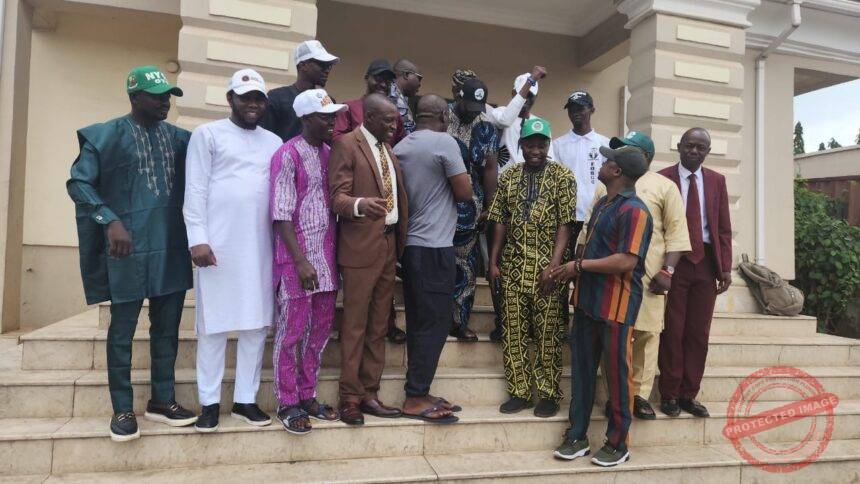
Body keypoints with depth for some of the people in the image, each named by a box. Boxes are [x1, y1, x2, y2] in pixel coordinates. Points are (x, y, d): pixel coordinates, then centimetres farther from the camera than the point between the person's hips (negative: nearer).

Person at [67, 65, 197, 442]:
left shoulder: (179, 138, 10)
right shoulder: (107, 136, -2)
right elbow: (78, 182, -8)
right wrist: (110, 220, -20)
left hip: (171, 247, 5)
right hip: (128, 247, -4)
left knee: (167, 326, 11)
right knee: (123, 328, 5)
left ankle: (162, 400, 24)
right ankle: (122, 409, 18)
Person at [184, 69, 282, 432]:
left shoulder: (274, 142, 16)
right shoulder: (208, 134, 4)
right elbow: (195, 189, -2)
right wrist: (198, 239, -11)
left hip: (261, 246, 4)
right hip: (218, 244, -4)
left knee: (257, 324, 6)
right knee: (214, 324, 2)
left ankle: (245, 399, 16)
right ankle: (209, 402, 13)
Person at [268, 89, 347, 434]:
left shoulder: (329, 153, 11)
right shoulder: (288, 155, -9)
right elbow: (281, 215, -13)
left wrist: (335, 254, 7)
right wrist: (301, 261, -17)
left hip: (327, 257, 7)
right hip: (298, 258, -7)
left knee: (320, 331, 12)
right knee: (292, 332, 4)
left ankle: (308, 396, 26)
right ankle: (287, 403, 18)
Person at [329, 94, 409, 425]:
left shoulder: (389, 150, 18)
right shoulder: (345, 144, -5)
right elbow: (337, 196, -14)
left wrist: (402, 241, 11)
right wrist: (360, 205, -35)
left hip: (389, 245, 7)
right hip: (361, 246, -7)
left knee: (379, 326, 11)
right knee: (355, 326, 0)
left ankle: (369, 393, 21)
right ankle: (350, 397, 12)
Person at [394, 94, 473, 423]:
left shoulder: (400, 147, 10)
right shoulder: (444, 142, -8)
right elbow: (464, 192, -8)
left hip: (409, 244, 8)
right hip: (435, 247, -7)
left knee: (418, 321, 12)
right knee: (435, 323, -1)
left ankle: (418, 392, 19)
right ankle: (416, 399, 3)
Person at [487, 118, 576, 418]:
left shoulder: (563, 177, -2)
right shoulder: (509, 177, 9)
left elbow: (564, 224, -8)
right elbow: (501, 222, 10)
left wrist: (554, 265, -16)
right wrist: (494, 261, 4)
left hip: (547, 267, -3)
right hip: (513, 267, 4)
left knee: (548, 334, 3)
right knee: (514, 332, 7)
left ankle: (549, 394, 16)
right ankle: (519, 392, 18)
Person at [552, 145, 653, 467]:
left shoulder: (634, 211, -15)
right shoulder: (602, 205, 15)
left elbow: (626, 262, -23)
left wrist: (580, 266, -15)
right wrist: (572, 271, 5)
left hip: (616, 305, -8)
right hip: (588, 300, 9)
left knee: (616, 374, 4)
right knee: (582, 369, 12)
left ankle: (617, 444, 19)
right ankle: (577, 436, 24)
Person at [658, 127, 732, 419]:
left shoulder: (716, 181, 10)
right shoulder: (662, 179, -1)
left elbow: (724, 228, 9)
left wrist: (726, 267, 2)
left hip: (707, 262, 4)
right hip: (674, 262, -3)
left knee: (699, 333, 8)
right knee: (672, 331, 3)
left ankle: (688, 395, 19)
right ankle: (669, 394, 15)